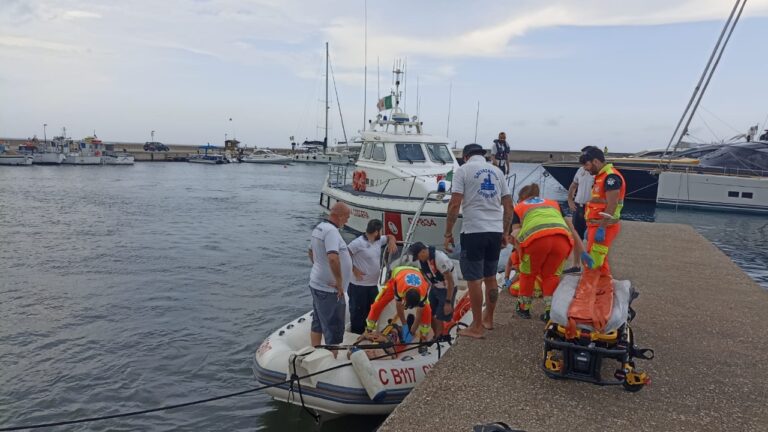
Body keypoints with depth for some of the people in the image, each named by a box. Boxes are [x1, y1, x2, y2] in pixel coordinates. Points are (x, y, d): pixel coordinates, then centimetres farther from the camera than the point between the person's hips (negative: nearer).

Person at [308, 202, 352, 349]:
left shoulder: (319, 228, 9)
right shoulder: (331, 231, -22)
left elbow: (311, 253, 24)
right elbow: (333, 259, -34)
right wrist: (340, 283, -24)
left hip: (316, 284, 10)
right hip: (329, 289, -10)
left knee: (318, 325, 19)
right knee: (334, 330, 0)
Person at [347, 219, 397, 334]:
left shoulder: (379, 240, 5)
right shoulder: (358, 243, -20)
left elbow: (390, 237, 22)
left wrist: (392, 242, -2)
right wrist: (354, 270, -18)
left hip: (373, 284, 8)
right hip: (359, 285, -8)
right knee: (358, 313, 3)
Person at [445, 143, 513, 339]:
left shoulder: (463, 169, -2)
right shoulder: (497, 171, 14)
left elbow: (454, 205, -10)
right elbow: (508, 206, 13)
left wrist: (448, 233, -5)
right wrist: (504, 233, 21)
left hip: (474, 231, -6)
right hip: (496, 231, 6)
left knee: (474, 279, 1)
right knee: (490, 277, 17)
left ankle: (477, 327, 7)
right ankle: (488, 319, 30)